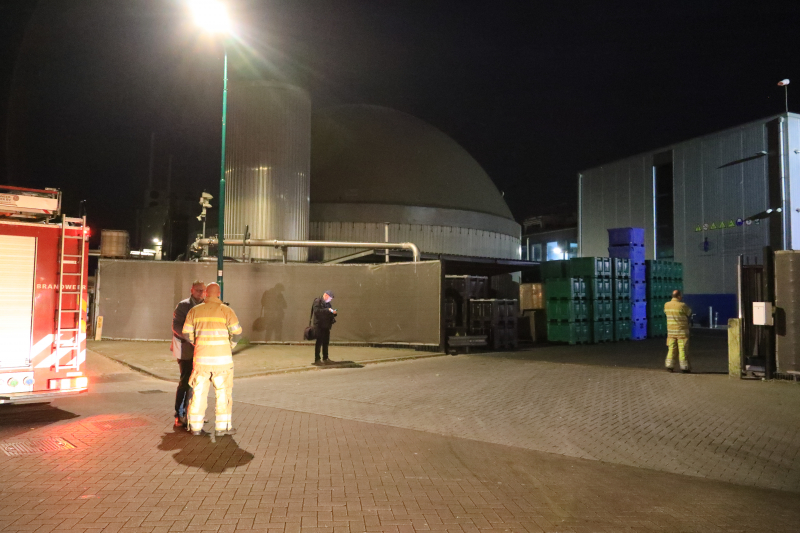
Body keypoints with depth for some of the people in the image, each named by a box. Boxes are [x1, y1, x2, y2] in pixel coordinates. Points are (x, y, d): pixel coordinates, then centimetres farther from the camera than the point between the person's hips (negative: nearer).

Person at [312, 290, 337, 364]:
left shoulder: (327, 303, 18)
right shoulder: (317, 301, -5)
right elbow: (316, 311, -20)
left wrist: (333, 313, 2)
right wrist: (328, 310, -22)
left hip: (326, 326, 7)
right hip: (319, 325, -7)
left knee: (326, 342, 10)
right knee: (319, 342, -7)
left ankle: (325, 358, 18)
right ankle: (317, 359, -4)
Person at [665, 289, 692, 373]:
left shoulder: (666, 305, 1)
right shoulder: (682, 305, -15)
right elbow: (689, 313, 0)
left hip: (671, 331, 5)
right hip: (682, 331, -5)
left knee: (671, 348, 10)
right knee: (683, 349, 2)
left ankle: (669, 365, 10)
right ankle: (684, 367, 6)